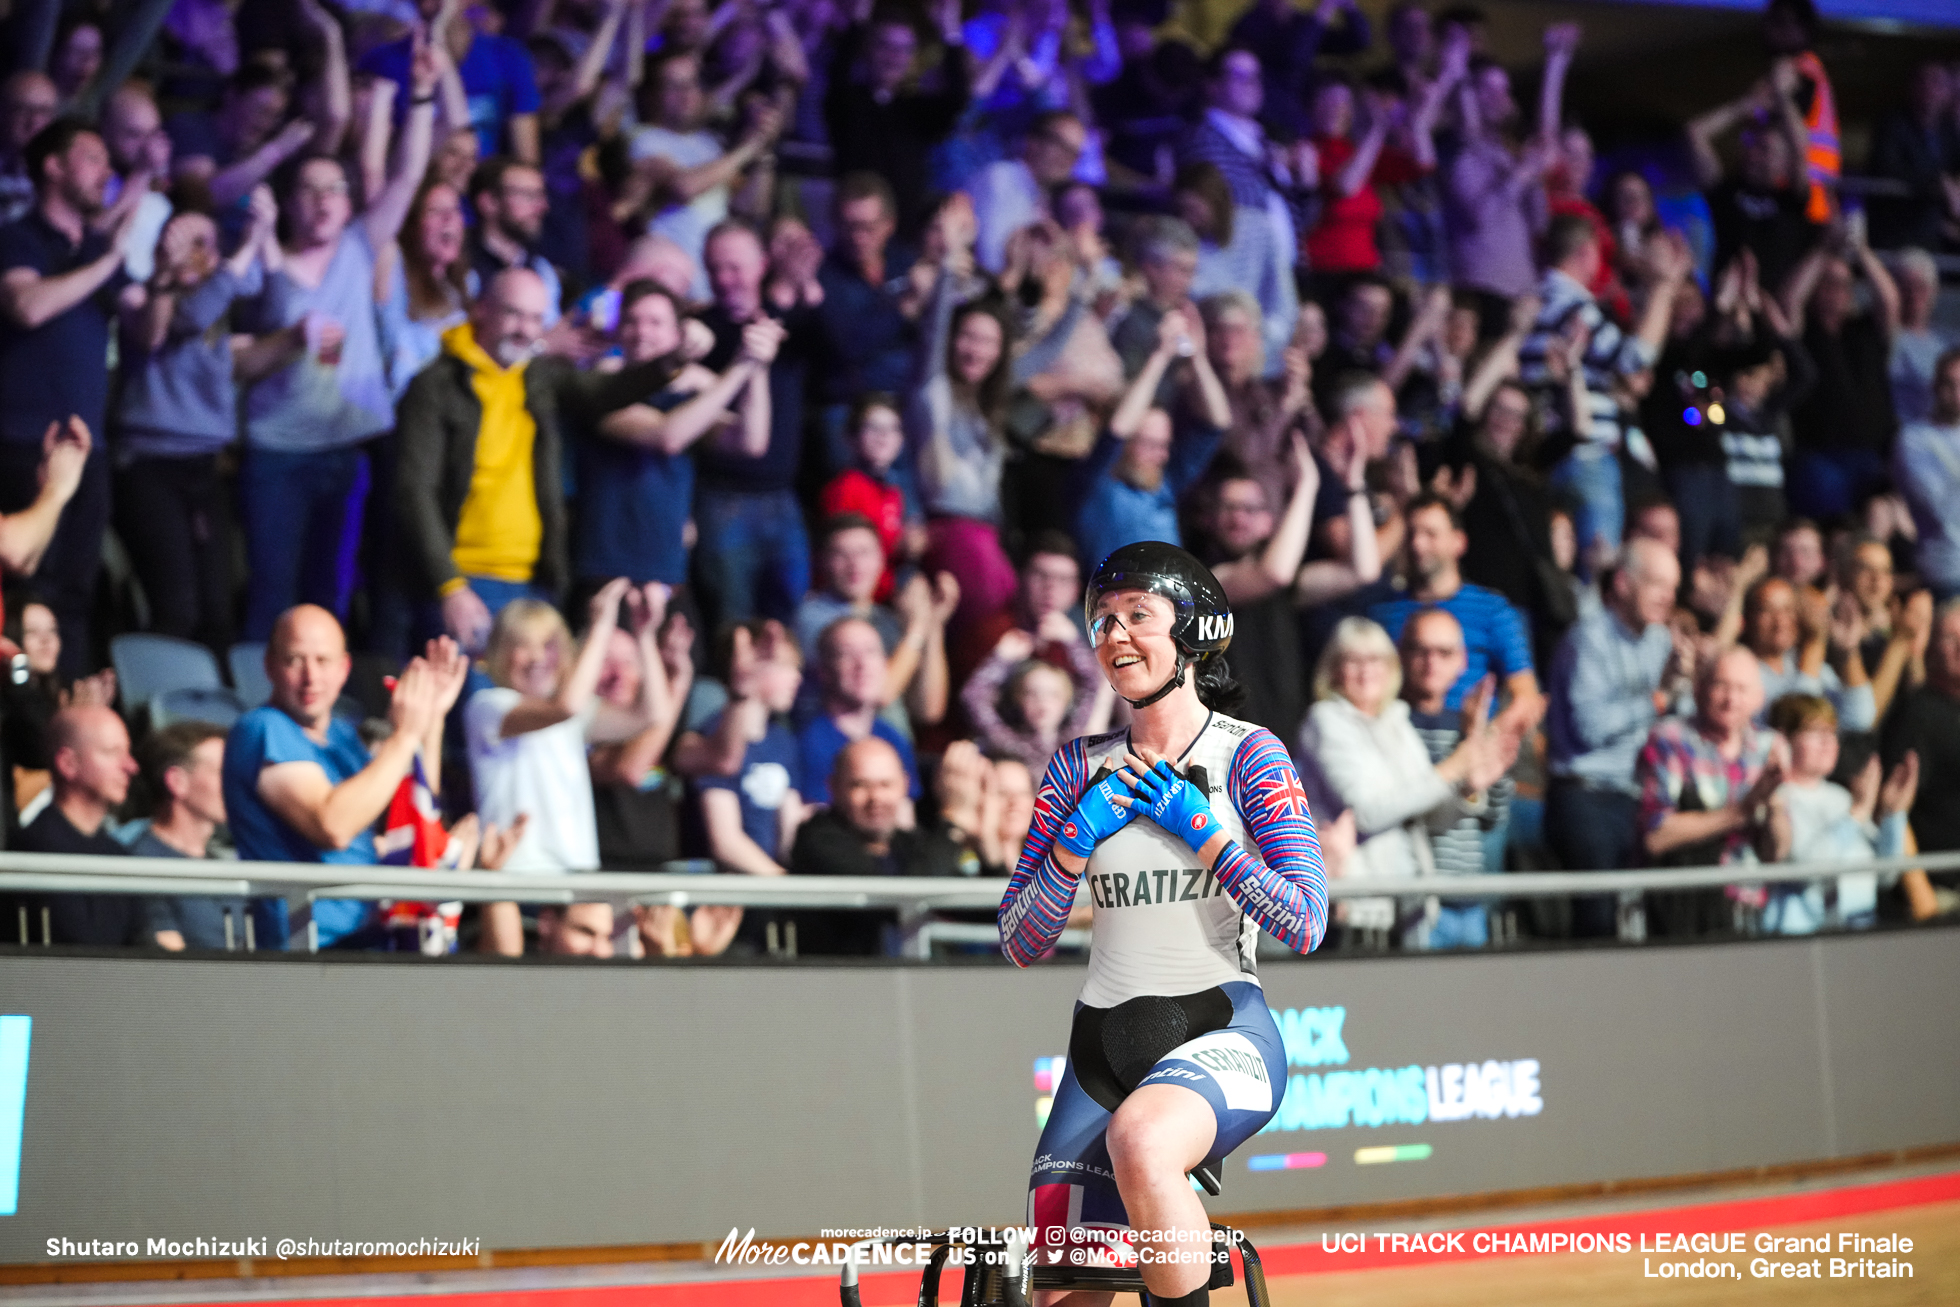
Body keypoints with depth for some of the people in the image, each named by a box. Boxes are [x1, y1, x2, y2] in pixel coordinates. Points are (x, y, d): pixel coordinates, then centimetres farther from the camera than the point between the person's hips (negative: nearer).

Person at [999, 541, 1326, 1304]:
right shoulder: (1081, 769, 8)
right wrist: (1074, 844, -10)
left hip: (1221, 1033, -4)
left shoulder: (1248, 755, -1)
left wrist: (1199, 830, -13)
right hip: (1106, 1046, 4)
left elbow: (1304, 924, -9)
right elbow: (1020, 944, 5)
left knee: (1139, 1142, -38)